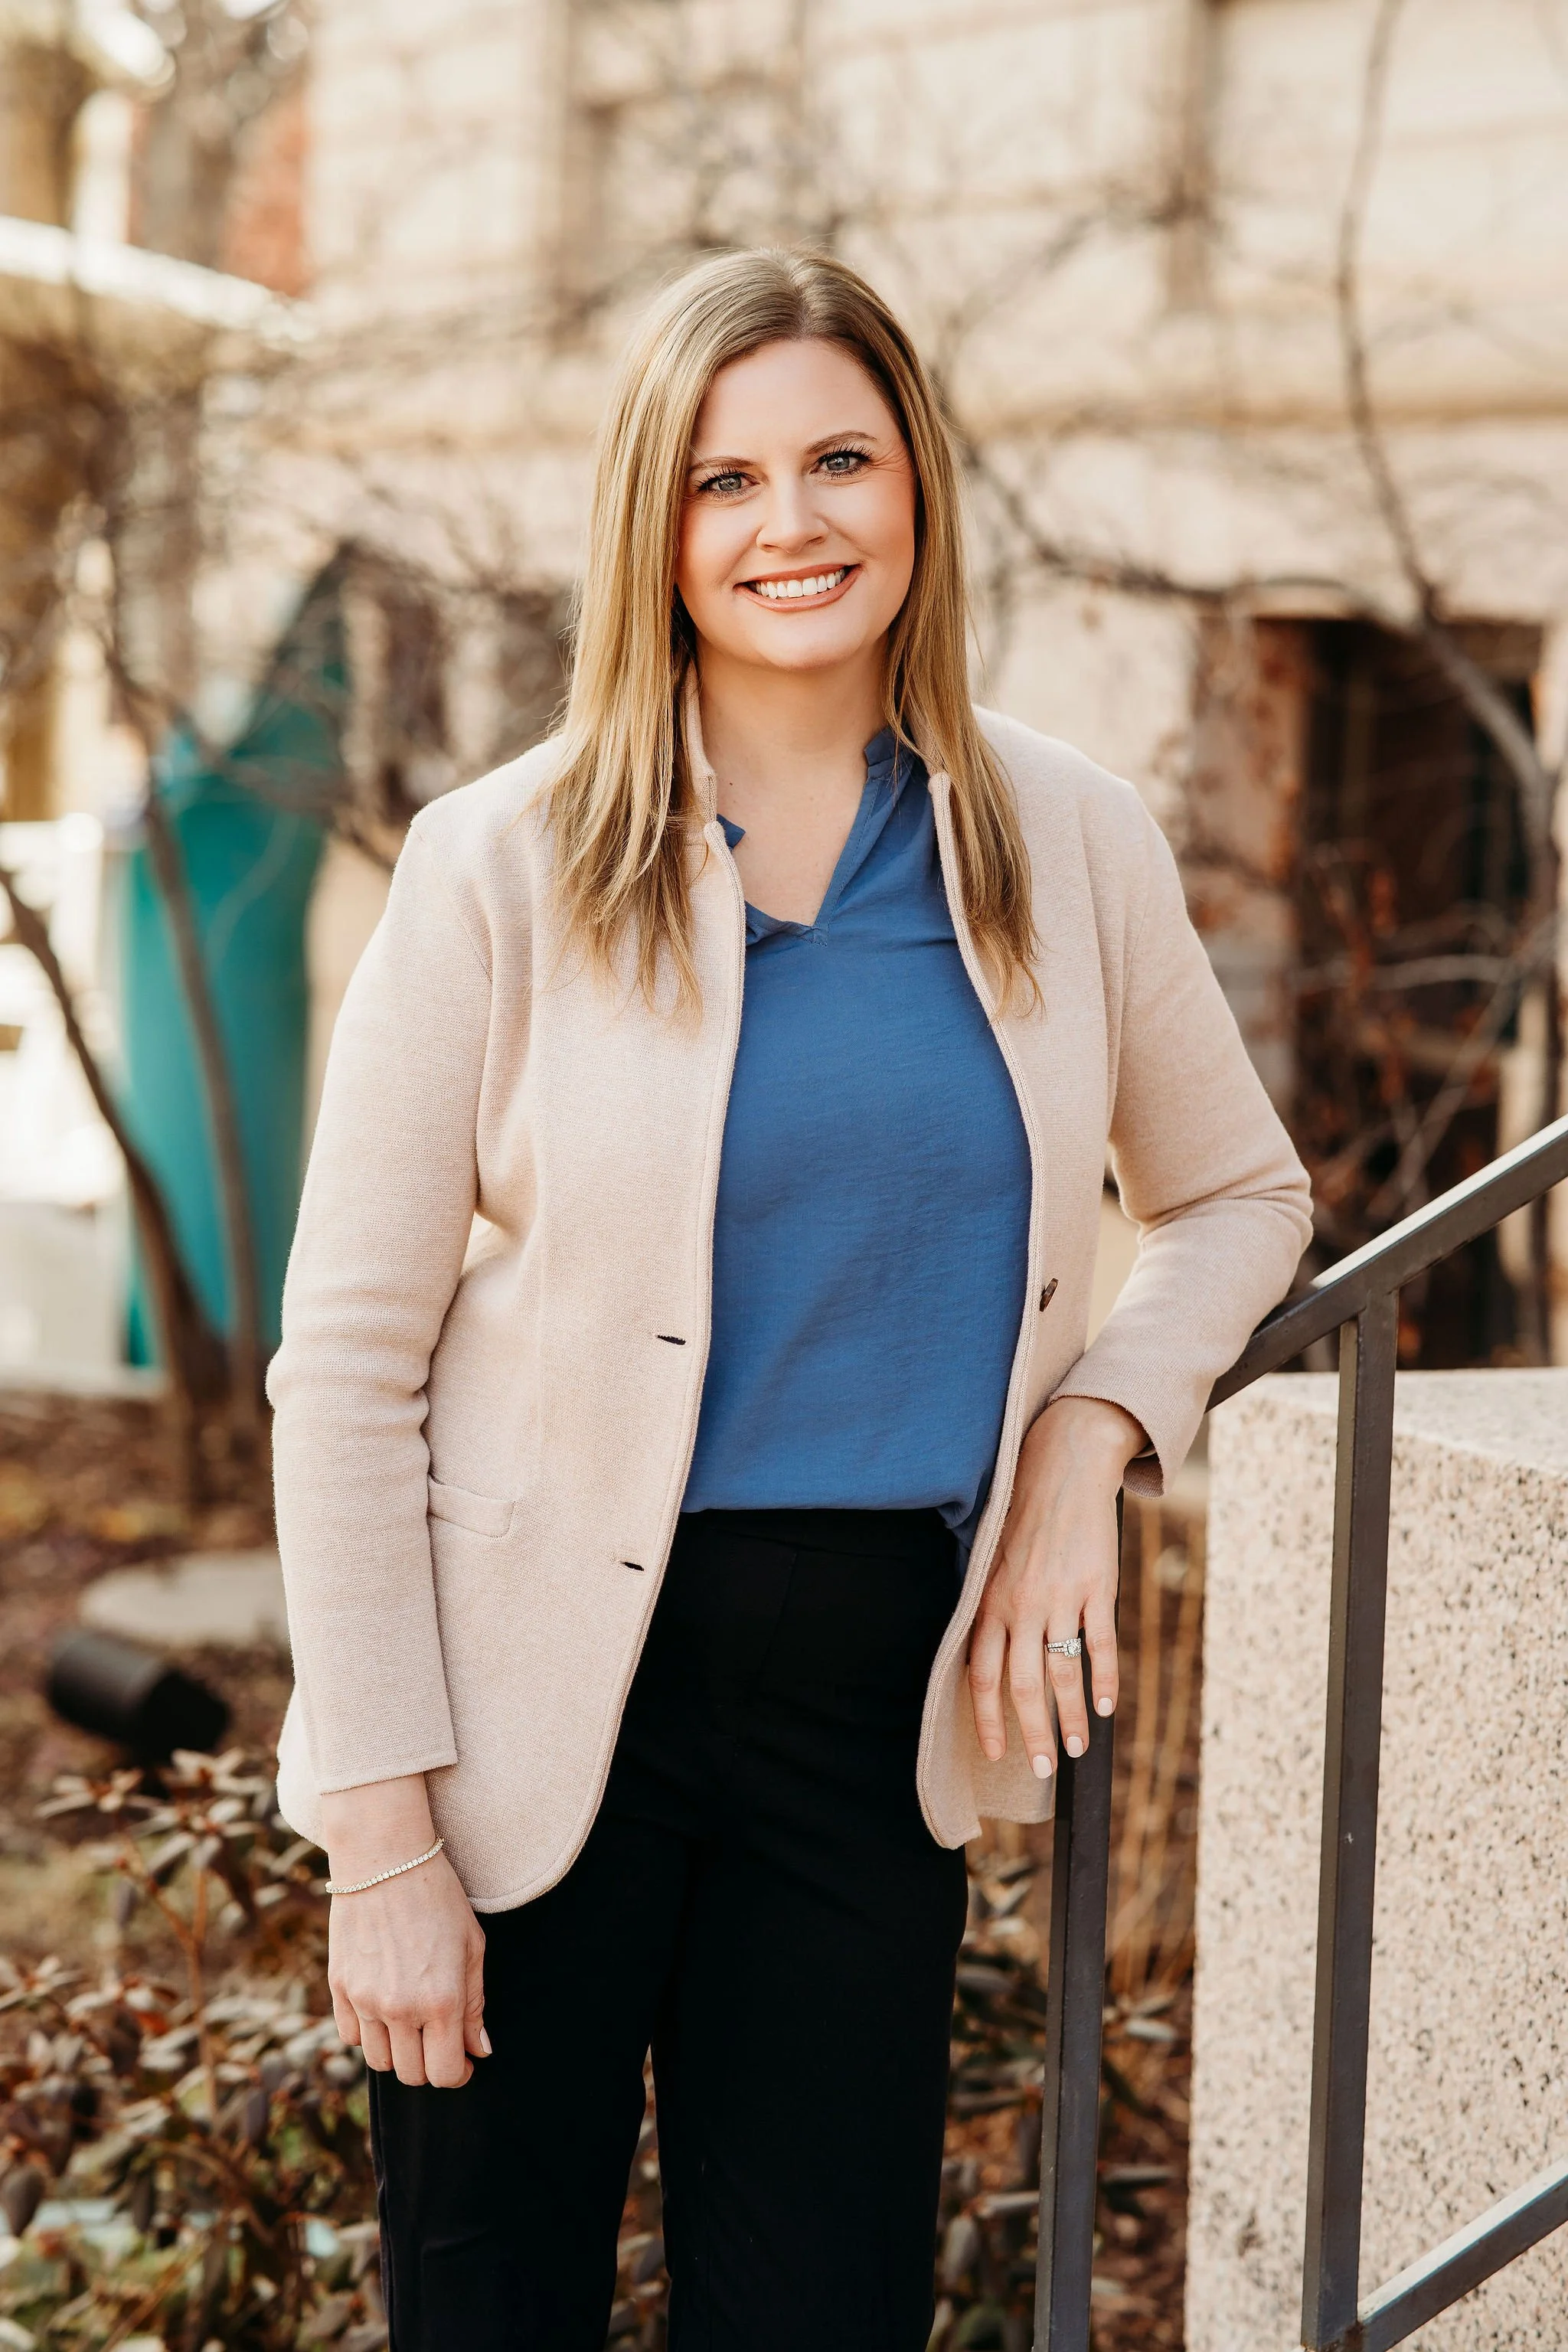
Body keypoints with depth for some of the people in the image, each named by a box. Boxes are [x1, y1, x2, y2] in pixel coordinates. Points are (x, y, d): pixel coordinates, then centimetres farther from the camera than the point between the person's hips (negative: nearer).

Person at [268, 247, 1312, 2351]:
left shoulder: (1072, 848, 1)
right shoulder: (504, 870, -7)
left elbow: (1237, 1191, 18)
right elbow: (347, 1363, -7)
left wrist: (1091, 1429, -2)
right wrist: (381, 1833, -9)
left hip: (880, 1701, 2)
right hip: (538, 1694, -2)